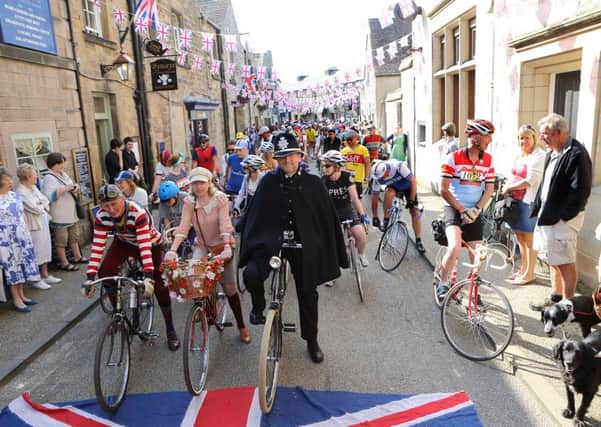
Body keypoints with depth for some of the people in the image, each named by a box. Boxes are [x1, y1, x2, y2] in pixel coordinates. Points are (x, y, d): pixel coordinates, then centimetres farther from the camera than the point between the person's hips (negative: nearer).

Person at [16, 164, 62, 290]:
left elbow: (46, 201, 9)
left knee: (45, 249, 15)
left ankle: (45, 275, 27)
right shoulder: (21, 193, -19)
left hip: (43, 224, 9)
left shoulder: (33, 188, 7)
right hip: (34, 226, -9)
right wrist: (43, 206, -1)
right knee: (36, 252, 1)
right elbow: (36, 209, -20)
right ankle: (35, 280, 13)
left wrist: (41, 206, -10)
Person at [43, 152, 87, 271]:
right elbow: (49, 197, -25)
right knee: (61, 240, 1)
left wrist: (75, 187, -2)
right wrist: (64, 189, -27)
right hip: (59, 216, -9)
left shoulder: (63, 174, 10)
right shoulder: (49, 178, -15)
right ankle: (64, 263, 9)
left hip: (71, 213, 9)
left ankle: (77, 257, 31)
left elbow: (71, 188, 22)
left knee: (74, 236, 19)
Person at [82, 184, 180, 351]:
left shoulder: (137, 212, -37)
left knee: (159, 285, -11)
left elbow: (145, 245, -42)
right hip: (123, 243, 4)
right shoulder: (101, 216, -25)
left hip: (150, 243, -4)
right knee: (105, 271, -20)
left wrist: (148, 275, -51)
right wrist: (90, 277, -34)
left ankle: (170, 331, 4)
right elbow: (97, 246, -26)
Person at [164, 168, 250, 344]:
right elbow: (183, 227, -16)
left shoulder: (220, 198, -15)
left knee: (229, 287, 0)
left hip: (221, 245, -2)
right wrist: (172, 250, -29)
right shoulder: (189, 202, -8)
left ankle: (242, 326, 17)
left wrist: (227, 248, -37)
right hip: (202, 246, 3)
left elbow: (224, 225, -25)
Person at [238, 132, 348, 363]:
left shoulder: (313, 184, -4)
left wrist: (337, 254, 1)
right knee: (251, 274, -26)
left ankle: (312, 341, 35)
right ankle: (258, 306, 10)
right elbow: (254, 214, 1)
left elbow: (328, 218, -1)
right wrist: (249, 243, -1)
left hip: (303, 246, 1)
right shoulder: (268, 182, -3)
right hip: (271, 241, 0)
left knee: (307, 295, 12)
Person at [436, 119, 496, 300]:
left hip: (474, 212, 5)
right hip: (453, 208, -4)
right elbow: (444, 190, -12)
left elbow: (489, 189, 5)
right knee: (455, 247, -26)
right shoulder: (454, 158, -12)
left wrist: (476, 209, -9)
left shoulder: (488, 160, 1)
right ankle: (442, 285, -7)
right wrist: (461, 210, -14)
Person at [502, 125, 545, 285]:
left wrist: (509, 187, -10)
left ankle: (529, 273, 13)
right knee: (520, 236, 16)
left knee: (529, 238, 2)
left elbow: (529, 181, -19)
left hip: (529, 201, -8)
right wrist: (508, 190, 1)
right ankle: (524, 268, 30)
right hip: (516, 200, 8)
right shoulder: (520, 156, 14)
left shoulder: (538, 156, -12)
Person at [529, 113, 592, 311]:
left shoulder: (576, 154, -17)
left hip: (563, 219, -9)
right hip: (547, 216, 9)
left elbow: (580, 190, -20)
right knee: (553, 261, 18)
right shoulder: (552, 153, 12)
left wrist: (564, 215, -18)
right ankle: (555, 298, 31)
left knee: (565, 263, 0)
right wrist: (538, 207, 12)